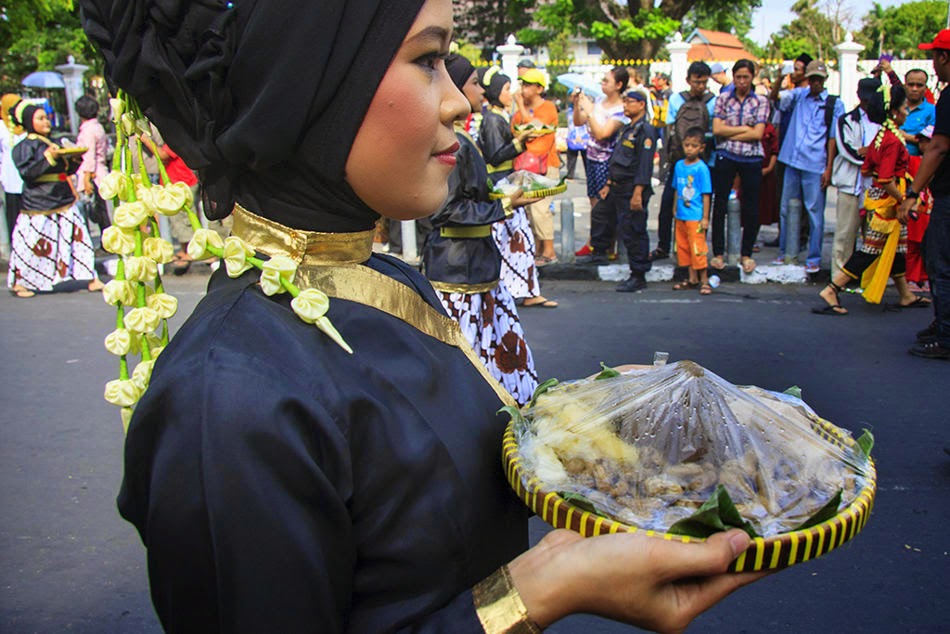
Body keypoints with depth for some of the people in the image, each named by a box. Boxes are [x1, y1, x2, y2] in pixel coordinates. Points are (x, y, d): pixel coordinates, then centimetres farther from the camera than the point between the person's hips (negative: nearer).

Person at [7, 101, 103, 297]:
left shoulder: (52, 144, 16)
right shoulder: (24, 147, -5)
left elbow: (66, 170, 21)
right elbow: (26, 172, -16)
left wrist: (75, 159, 1)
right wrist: (48, 157, -22)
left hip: (64, 200, 6)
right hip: (39, 204, -6)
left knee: (78, 236, 0)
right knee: (32, 244, 0)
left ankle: (91, 279, 4)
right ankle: (18, 283, 15)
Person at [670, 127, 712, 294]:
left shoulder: (701, 168, -10)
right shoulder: (679, 165, 8)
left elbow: (706, 195, -10)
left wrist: (705, 218, -11)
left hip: (695, 217, -7)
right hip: (681, 216, 7)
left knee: (698, 248, -6)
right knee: (683, 247, 12)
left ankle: (704, 280, 4)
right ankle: (692, 279, 23)